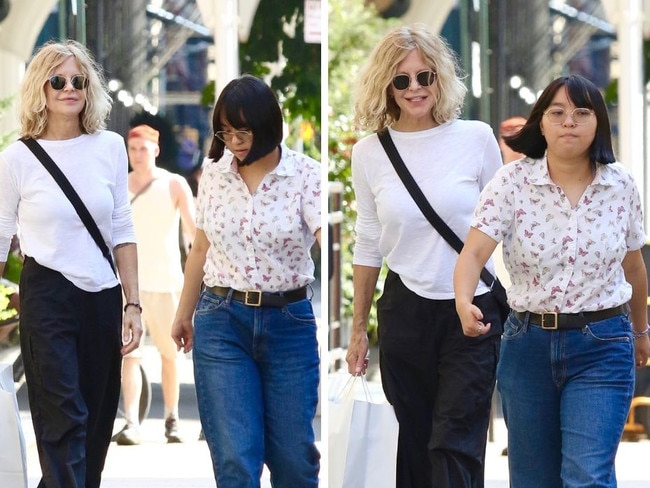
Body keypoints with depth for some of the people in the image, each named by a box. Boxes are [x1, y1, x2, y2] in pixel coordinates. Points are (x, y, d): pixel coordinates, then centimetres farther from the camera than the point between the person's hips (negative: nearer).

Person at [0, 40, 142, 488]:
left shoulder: (110, 148, 4)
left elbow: (122, 232, 9)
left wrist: (133, 304, 5)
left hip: (102, 298, 4)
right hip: (47, 298, -3)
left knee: (98, 422, 7)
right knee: (64, 422, -8)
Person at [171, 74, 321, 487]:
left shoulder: (306, 175, -10)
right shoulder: (213, 175, 2)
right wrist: (184, 314, 24)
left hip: (289, 324, -1)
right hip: (221, 323, 2)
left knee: (293, 454, 6)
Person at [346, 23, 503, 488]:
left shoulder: (477, 138, -4)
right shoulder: (369, 153, 2)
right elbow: (368, 246, 10)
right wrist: (358, 329, 12)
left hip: (472, 311, -2)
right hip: (405, 311, 2)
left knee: (455, 447, -8)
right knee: (414, 444, 8)